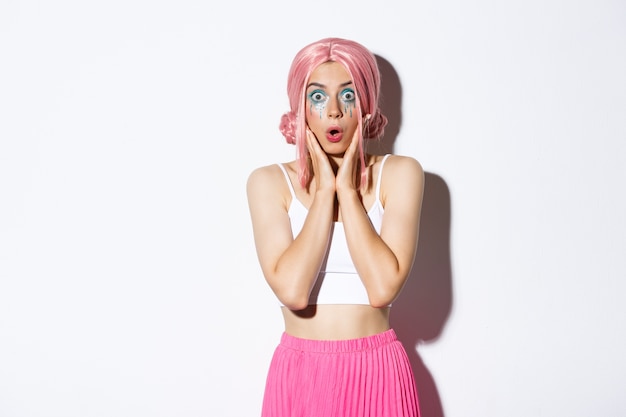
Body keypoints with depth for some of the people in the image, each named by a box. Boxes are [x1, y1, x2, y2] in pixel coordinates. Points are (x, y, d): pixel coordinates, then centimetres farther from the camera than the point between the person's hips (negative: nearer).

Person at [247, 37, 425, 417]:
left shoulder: (400, 173, -3)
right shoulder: (269, 182, -3)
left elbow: (383, 287, -15)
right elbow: (292, 291, -17)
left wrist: (348, 190, -12)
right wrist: (324, 190, -12)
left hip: (378, 374, 0)